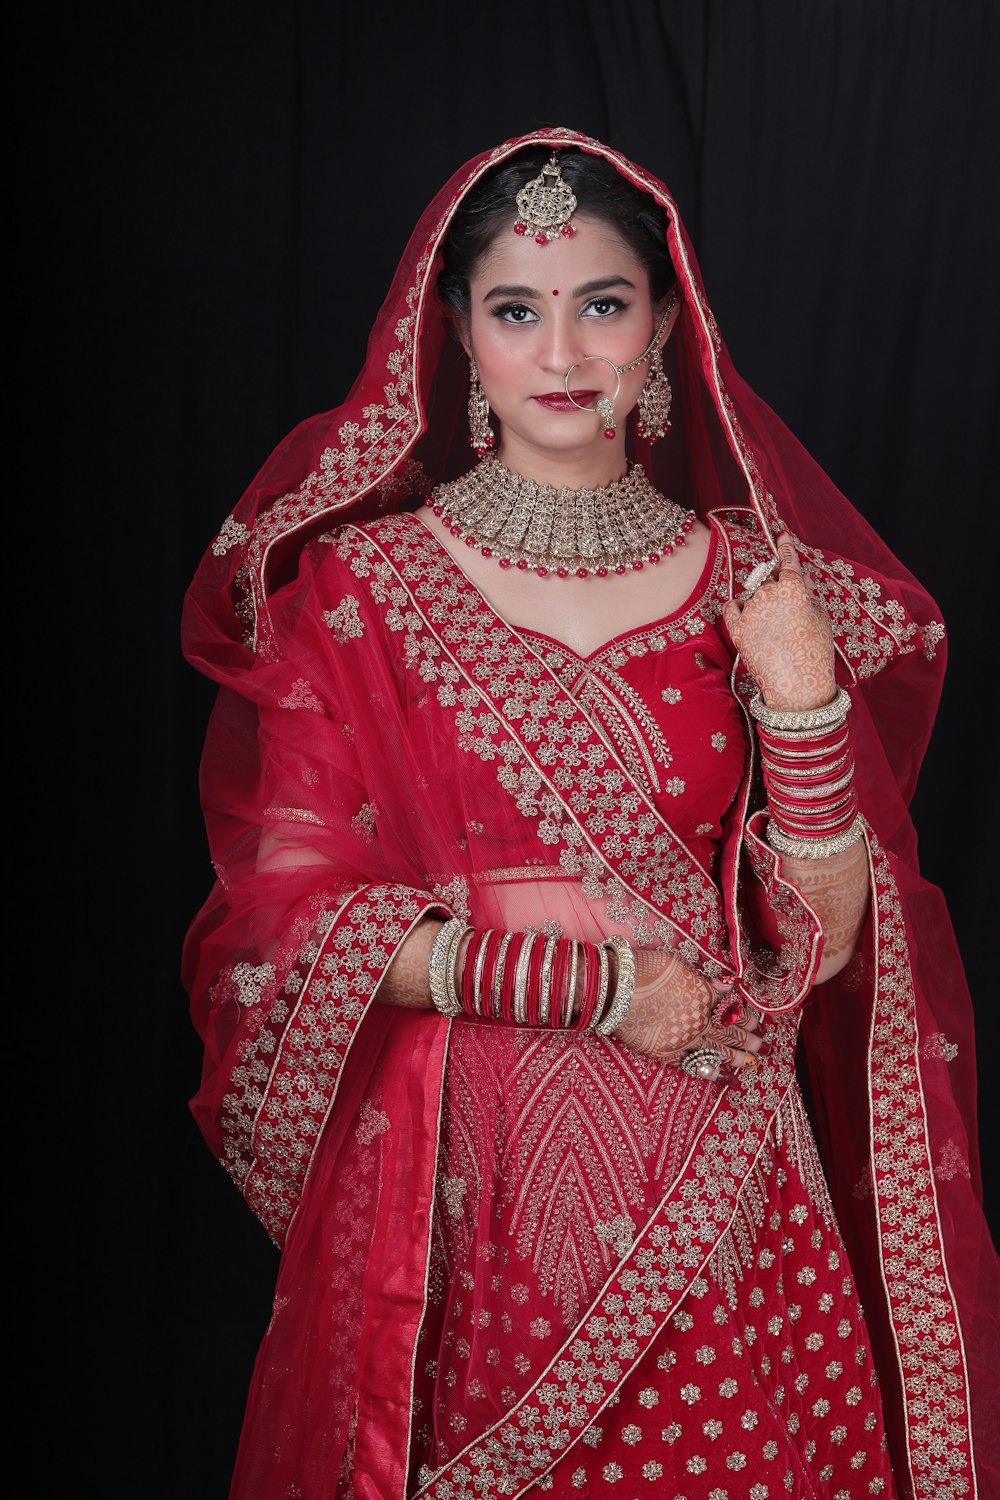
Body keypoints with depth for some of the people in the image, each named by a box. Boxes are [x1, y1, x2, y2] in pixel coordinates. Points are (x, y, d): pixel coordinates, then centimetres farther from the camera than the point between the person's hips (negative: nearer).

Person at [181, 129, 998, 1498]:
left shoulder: (747, 584, 3)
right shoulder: (357, 587, -3)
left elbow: (824, 942, 0)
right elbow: (284, 922, -7)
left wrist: (805, 707, -16)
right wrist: (601, 982, -11)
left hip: (721, 1217, 2)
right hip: (462, 1200, -1)